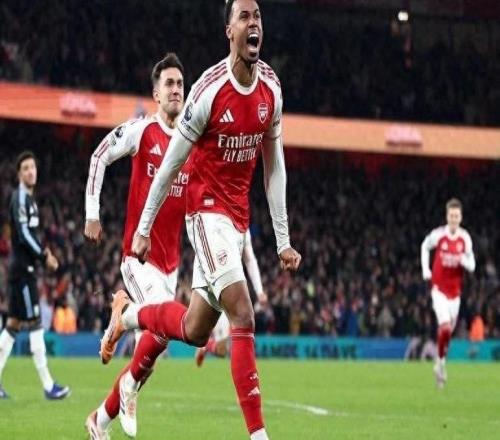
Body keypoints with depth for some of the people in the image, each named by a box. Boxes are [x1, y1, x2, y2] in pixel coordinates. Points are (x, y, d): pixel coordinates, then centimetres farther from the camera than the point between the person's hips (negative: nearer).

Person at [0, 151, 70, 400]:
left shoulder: (29, 199, 18)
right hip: (22, 269, -10)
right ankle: (48, 386, -10)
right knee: (35, 324, -9)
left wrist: (44, 251, 8)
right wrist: (44, 257, -15)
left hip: (23, 269, 10)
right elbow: (23, 233, -20)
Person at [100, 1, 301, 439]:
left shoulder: (272, 89, 1)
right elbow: (171, 163, -8)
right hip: (207, 208, -7)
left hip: (239, 214, 7)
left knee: (194, 330, 11)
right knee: (243, 314, -20)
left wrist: (283, 240, 8)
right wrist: (143, 229, -3)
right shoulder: (209, 90, -17)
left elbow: (275, 166, 10)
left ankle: (126, 313, 39)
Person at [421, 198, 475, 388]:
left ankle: (441, 362, 31)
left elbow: (472, 266, 3)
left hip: (455, 290, 3)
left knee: (449, 330, 11)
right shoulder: (438, 235, -10)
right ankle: (440, 362, 0)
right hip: (439, 288, -3)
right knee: (445, 326, -19)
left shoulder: (465, 238, -3)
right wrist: (425, 269, 3)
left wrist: (464, 260, -20)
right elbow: (425, 247, 12)